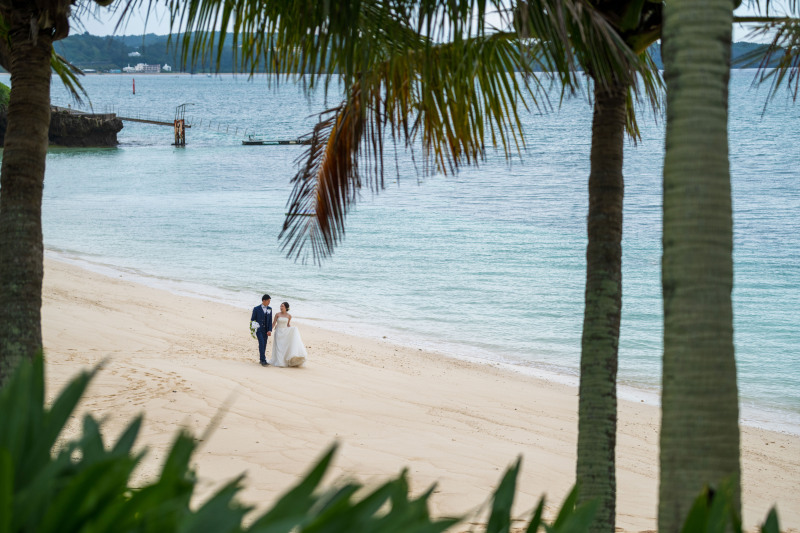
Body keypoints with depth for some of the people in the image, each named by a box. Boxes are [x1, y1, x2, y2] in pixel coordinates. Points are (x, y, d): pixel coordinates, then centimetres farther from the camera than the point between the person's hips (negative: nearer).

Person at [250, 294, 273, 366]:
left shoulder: (269, 309, 7)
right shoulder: (256, 309, -4)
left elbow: (270, 320, 7)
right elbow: (252, 319, 2)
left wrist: (270, 330, -3)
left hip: (266, 330, 4)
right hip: (259, 330, -4)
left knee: (264, 345, 8)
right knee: (261, 344, -16)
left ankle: (261, 359, 20)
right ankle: (263, 360, -20)